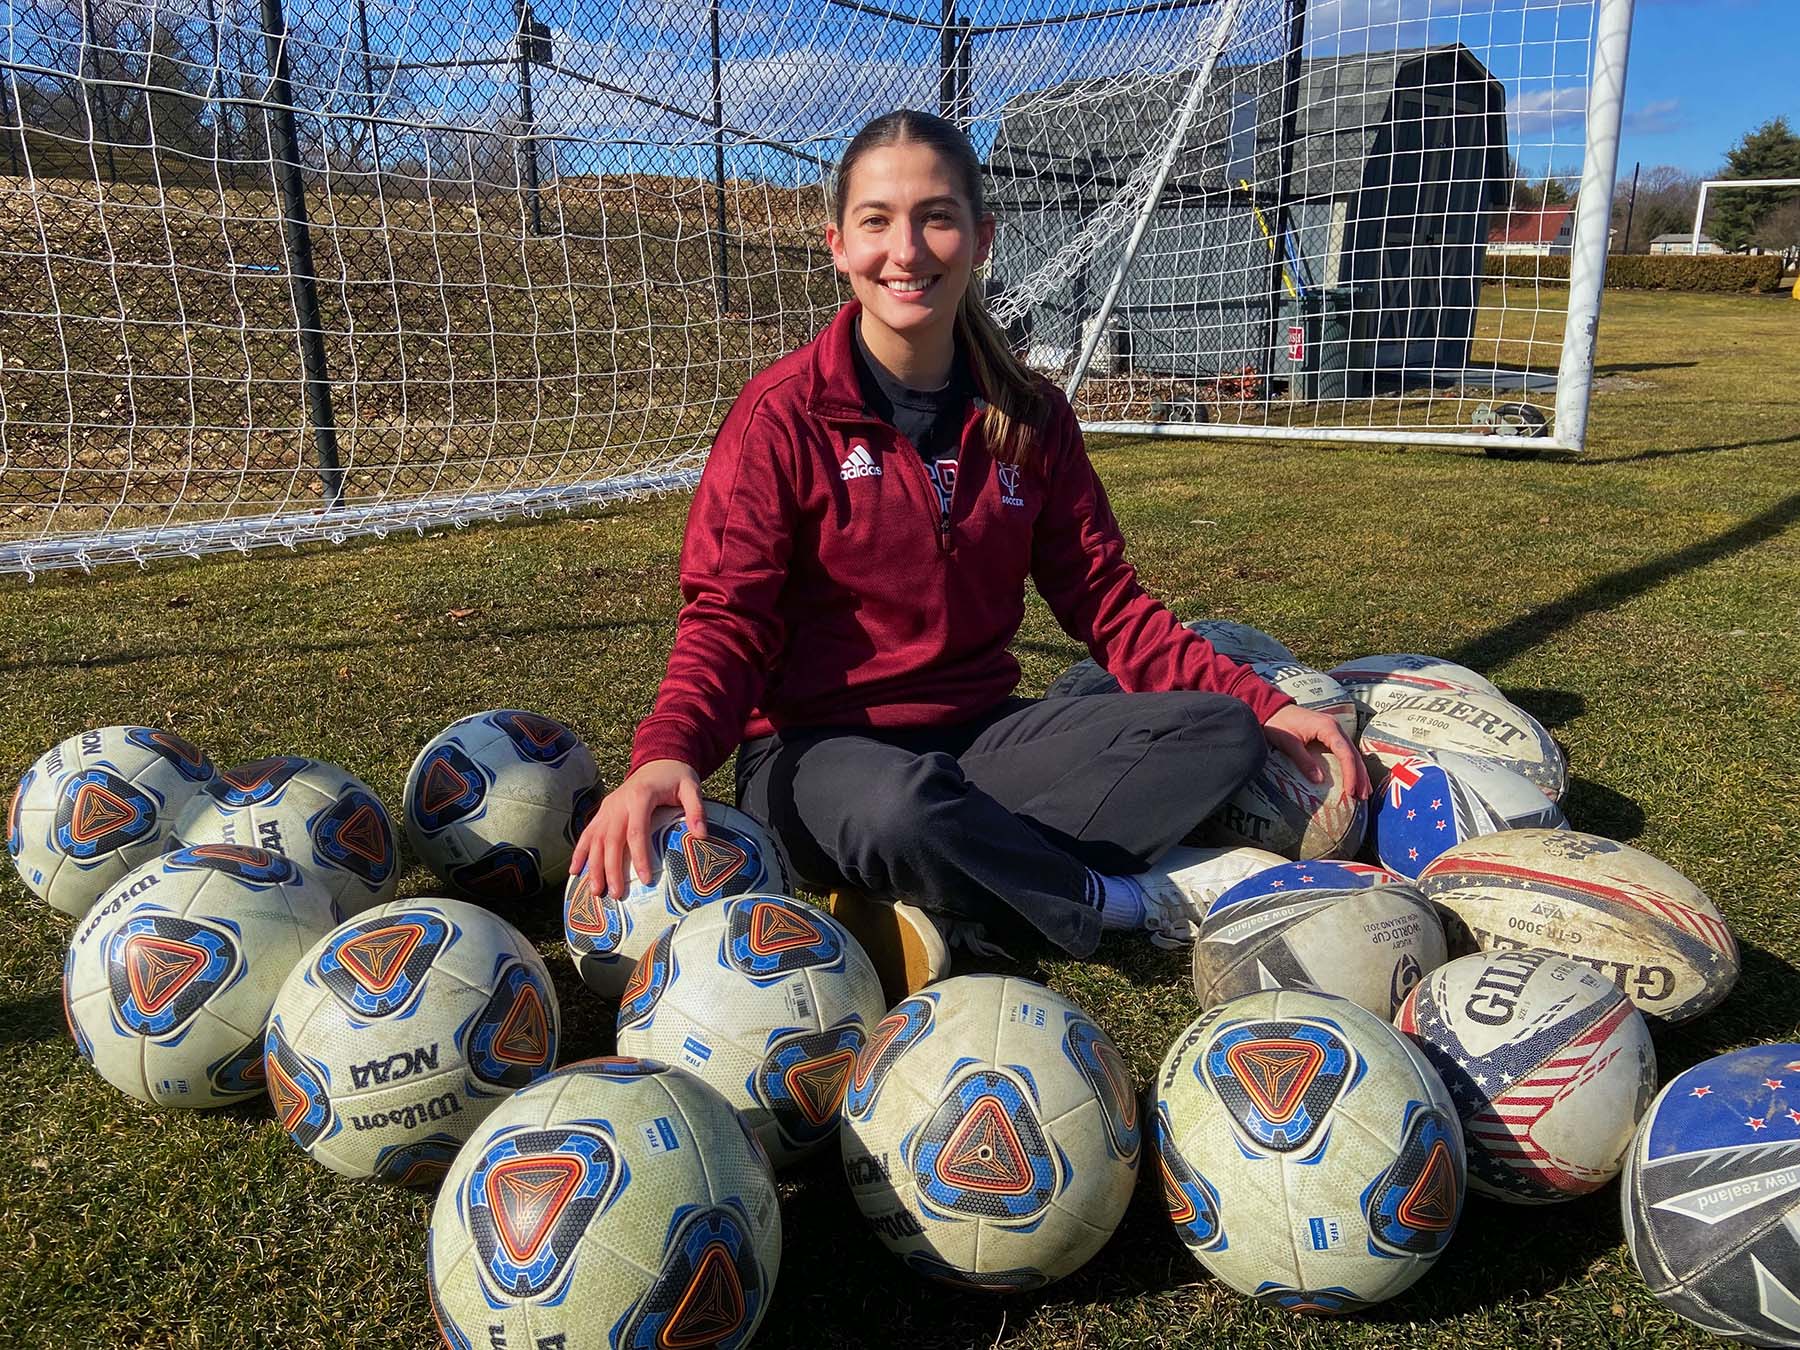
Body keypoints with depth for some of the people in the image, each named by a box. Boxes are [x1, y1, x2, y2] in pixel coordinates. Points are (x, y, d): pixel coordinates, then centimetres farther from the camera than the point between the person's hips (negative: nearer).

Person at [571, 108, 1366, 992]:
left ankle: (943, 898, -20)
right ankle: (1112, 903, -10)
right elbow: (730, 618, -12)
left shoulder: (1029, 417, 4)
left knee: (1221, 735, -13)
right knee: (902, 805, -39)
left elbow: (1106, 602, 6)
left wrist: (1262, 704, -5)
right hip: (815, 747, -4)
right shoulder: (783, 414, -9)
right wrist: (666, 753, -33)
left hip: (977, 734, 5)